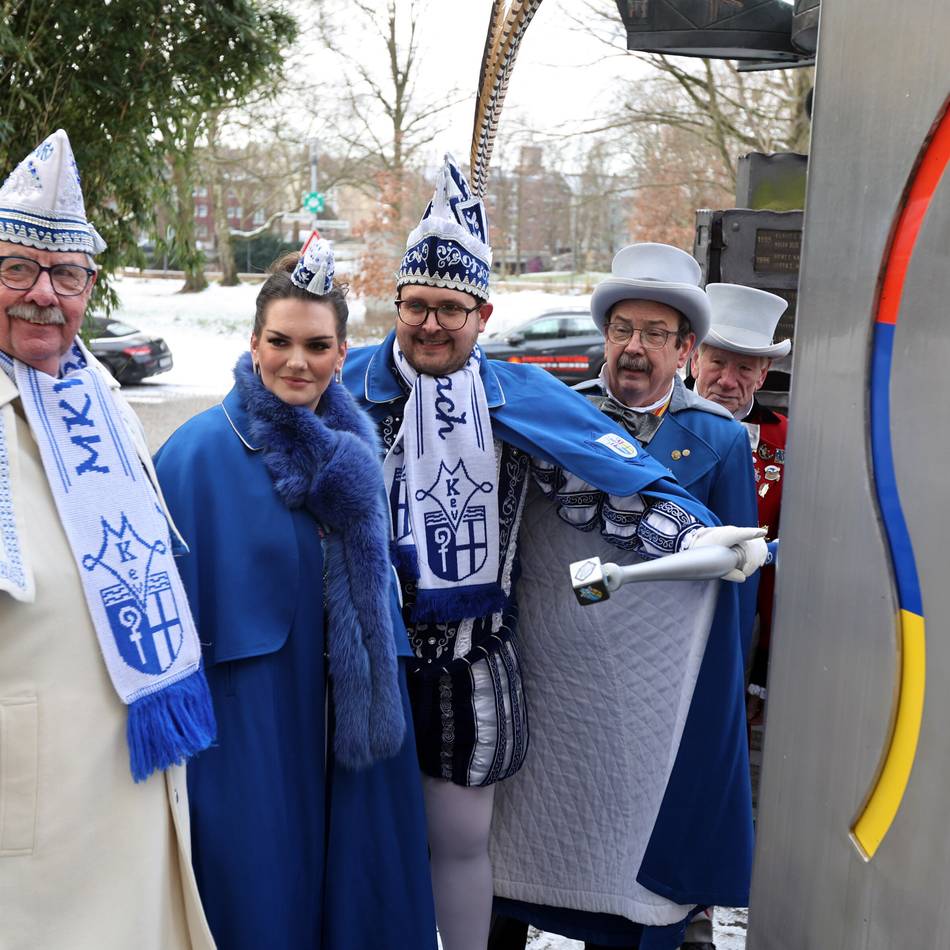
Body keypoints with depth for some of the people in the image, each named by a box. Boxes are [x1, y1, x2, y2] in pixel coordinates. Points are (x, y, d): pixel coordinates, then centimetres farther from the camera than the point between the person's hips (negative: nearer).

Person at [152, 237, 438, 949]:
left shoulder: (357, 443, 4)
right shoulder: (201, 451, -11)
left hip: (352, 712, 5)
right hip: (253, 717, -4)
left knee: (356, 876, 15)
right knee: (262, 891, 8)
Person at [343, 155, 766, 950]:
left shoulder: (519, 398, 1)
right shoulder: (349, 385, -2)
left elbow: (607, 478, -6)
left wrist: (693, 531, -16)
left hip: (471, 660, 1)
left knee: (460, 838, 12)